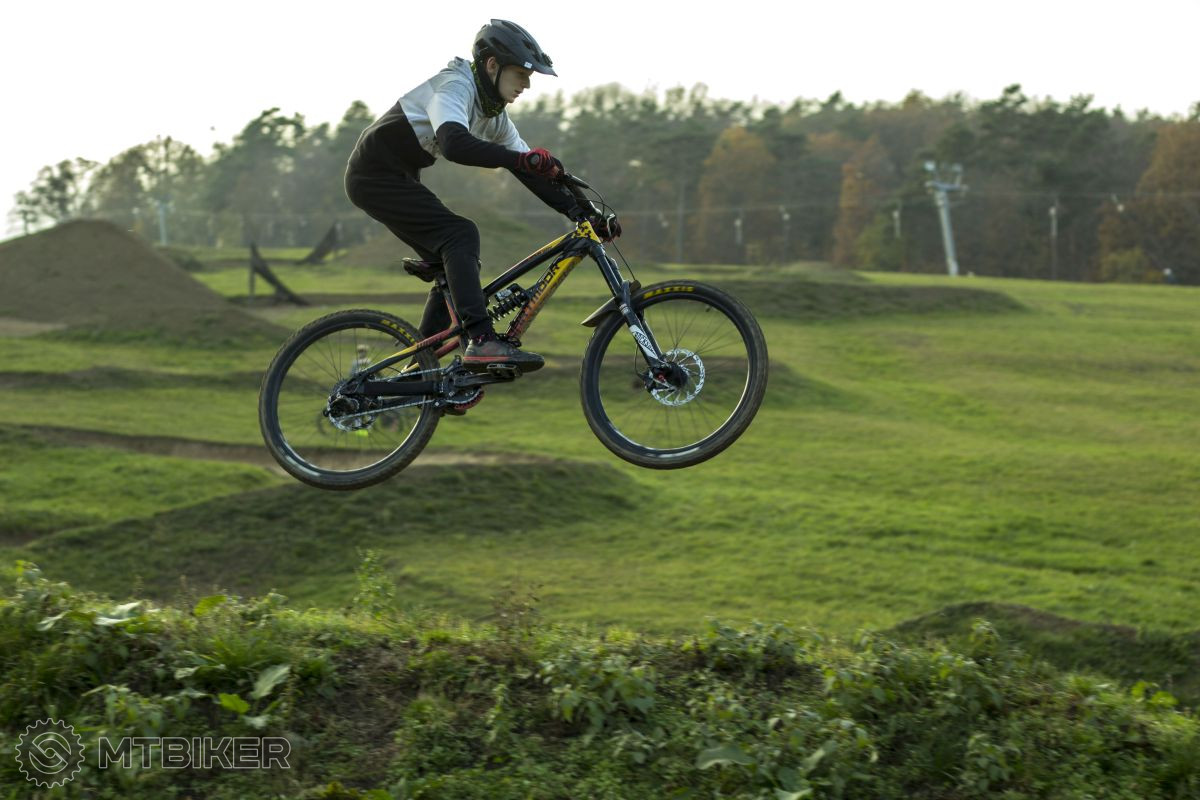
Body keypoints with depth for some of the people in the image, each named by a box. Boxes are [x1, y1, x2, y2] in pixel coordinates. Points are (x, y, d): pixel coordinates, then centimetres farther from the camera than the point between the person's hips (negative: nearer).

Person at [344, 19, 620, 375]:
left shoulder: (494, 115, 6)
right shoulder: (454, 86, -21)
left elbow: (529, 171, 5)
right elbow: (455, 144, -41)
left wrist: (582, 214, -6)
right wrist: (523, 159, -50)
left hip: (397, 178, 9)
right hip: (375, 175, -9)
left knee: (453, 265, 4)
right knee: (461, 236, -22)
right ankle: (482, 341, -32)